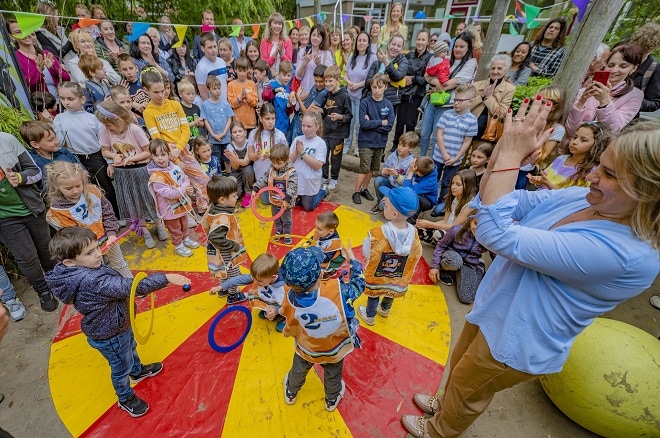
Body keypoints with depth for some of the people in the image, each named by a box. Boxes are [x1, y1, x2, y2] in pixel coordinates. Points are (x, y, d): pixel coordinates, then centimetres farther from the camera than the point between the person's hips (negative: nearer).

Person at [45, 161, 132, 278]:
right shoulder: (56, 211, -20)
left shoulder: (92, 191, -15)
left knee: (120, 264, 23)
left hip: (109, 237, 3)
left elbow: (107, 212, -7)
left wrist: (111, 234, -16)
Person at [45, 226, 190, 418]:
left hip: (119, 323, 9)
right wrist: (165, 278, -48)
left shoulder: (82, 271, -11)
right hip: (109, 336, -9)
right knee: (122, 367, 18)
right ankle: (126, 399, 45)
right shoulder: (92, 283, -42)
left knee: (131, 348, 34)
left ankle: (137, 371, 62)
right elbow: (129, 287, -47)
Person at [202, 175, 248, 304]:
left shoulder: (213, 208, -8)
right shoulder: (223, 218, -37)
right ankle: (233, 296, 38)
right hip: (227, 255, -9)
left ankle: (223, 289, 54)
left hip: (220, 252, 9)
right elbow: (216, 238, -44)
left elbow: (205, 222, 7)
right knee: (233, 275, 17)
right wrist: (234, 246, -32)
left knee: (225, 273, 31)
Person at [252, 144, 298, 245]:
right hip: (274, 201, 5)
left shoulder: (291, 172, -24)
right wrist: (255, 189, -10)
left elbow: (293, 187, -27)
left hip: (286, 202, -5)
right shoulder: (271, 169, -8)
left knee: (287, 219, 17)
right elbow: (263, 179, -1)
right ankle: (278, 231, 47)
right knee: (276, 219, 24)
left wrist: (287, 200, -32)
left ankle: (287, 234, 37)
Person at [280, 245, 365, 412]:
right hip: (334, 350, -1)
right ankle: (332, 400, 60)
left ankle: (290, 394, 63)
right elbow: (358, 284, -20)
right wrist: (352, 259, -6)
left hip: (306, 349, 1)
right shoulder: (336, 290, -41)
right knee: (333, 377, 31)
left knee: (298, 371, 34)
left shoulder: (291, 298, -36)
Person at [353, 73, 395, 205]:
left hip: (380, 143, 4)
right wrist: (381, 122, -12)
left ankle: (365, 189, 31)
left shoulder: (388, 105, 0)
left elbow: (389, 126, -9)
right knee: (364, 169, -3)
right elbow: (363, 123, -18)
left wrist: (371, 123, -14)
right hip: (366, 142, -4)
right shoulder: (365, 102, -8)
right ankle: (356, 192, 12)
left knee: (372, 168, 14)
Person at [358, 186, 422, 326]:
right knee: (390, 293, 35)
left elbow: (367, 254, -22)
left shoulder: (376, 235, -37)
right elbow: (416, 255, -10)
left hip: (376, 278, -3)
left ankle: (369, 316, 56)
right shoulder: (413, 233, -25)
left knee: (374, 296, 28)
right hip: (398, 280, 3)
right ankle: (385, 309, 65)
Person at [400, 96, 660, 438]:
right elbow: (489, 204, -11)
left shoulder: (625, 254, -34)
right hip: (494, 311, 7)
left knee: (467, 388, 21)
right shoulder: (577, 198, -10)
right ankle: (444, 405, 62)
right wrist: (504, 152, -27)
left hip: (517, 342, -7)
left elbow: (496, 233, -41)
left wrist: (511, 156, -35)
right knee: (459, 368, 31)